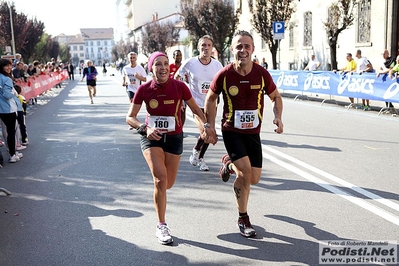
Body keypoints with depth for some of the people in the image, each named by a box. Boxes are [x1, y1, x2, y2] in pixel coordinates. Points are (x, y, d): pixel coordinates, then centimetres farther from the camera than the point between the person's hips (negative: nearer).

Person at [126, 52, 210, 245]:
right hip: (151, 137, -1)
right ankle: (161, 227, -6)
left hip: (174, 138, 2)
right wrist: (145, 128, -24)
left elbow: (196, 109, -1)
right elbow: (130, 117, -5)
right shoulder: (144, 89, -11)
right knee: (160, 178, -20)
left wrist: (204, 125, -20)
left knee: (168, 183, 8)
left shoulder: (179, 87, -12)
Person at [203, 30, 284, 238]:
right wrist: (210, 126, -3)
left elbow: (276, 97, 7)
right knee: (245, 172, -17)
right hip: (231, 130, -3)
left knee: (254, 179, 5)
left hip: (253, 131, 3)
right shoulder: (224, 75, -12)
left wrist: (278, 117, -11)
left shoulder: (262, 74, -8)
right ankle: (243, 219, 4)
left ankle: (229, 163, 38)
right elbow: (211, 99, 3)